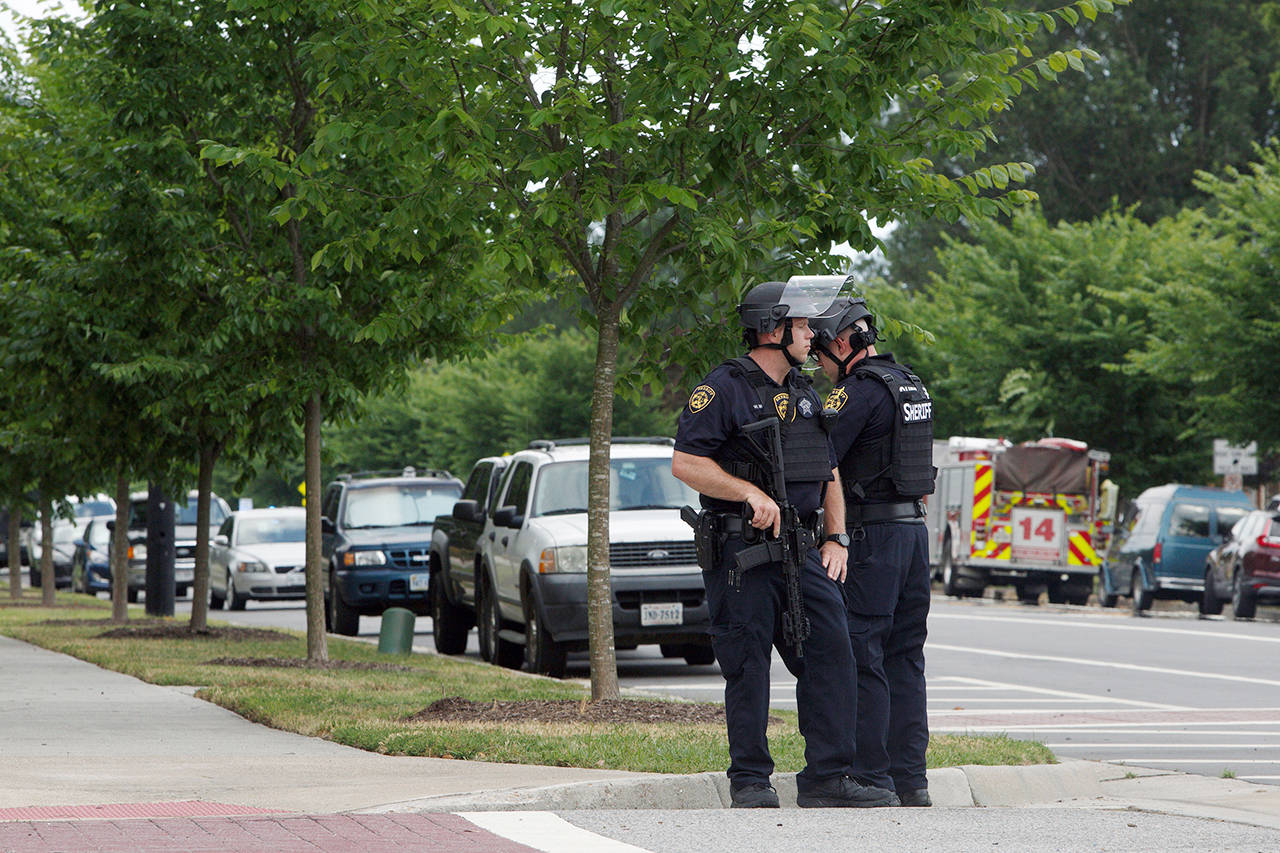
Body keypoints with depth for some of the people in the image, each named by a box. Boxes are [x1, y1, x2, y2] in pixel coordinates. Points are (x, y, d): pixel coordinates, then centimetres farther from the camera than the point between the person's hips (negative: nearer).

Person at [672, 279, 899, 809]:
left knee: (830, 654, -2)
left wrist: (835, 538, 10)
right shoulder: (724, 389, -6)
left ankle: (826, 778, 0)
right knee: (748, 668, -3)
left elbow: (829, 474, 23)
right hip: (740, 552, -7)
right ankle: (750, 781, 6)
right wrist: (751, 493, -20)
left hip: (801, 549, 7)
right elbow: (685, 463, -13)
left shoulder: (804, 393, 17)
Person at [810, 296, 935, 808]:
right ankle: (911, 779, 11)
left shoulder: (859, 390, -13)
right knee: (904, 657, 11)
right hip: (915, 530, 9)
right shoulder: (912, 386, 16)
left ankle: (871, 776, -6)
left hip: (873, 535, -9)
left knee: (863, 657, -5)